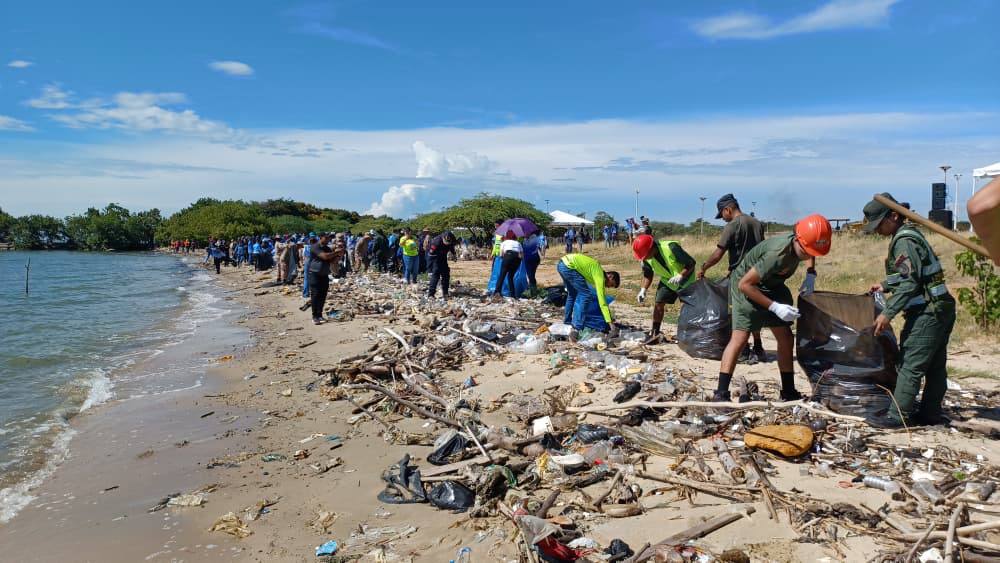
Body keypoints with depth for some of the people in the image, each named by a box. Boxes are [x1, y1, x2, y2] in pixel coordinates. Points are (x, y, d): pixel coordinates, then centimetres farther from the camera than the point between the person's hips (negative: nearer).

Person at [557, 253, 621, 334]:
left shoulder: (598, 271, 21)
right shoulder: (600, 277, -5)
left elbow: (601, 298, 35)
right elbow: (602, 302, -10)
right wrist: (611, 323, -10)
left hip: (561, 264, 10)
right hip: (568, 265, -10)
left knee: (572, 294, 26)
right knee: (585, 294, -5)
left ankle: (567, 320, 35)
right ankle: (577, 326, -5)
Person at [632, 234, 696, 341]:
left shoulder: (671, 248, -35)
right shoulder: (646, 259, -17)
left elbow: (691, 263, -29)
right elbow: (647, 275, 1)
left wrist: (680, 276, -41)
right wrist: (643, 289, -13)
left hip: (685, 278, -5)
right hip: (667, 280, 5)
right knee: (658, 303, -3)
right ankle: (654, 333, 2)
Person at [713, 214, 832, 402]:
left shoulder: (800, 244, -13)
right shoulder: (778, 254, -36)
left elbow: (811, 252, 17)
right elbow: (745, 284, -32)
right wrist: (775, 307, -31)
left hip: (771, 286, 8)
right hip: (747, 287, -8)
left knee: (786, 338, 6)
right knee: (740, 337, -18)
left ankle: (788, 392, 15)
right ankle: (721, 393, -18)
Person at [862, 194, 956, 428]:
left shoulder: (904, 242, -17)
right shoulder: (910, 235, 14)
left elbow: (909, 283, -23)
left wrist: (888, 313, -23)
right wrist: (885, 285, 22)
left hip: (926, 314, -10)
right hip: (942, 309, 10)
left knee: (910, 365, -5)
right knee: (935, 366, 15)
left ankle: (897, 415, 0)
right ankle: (931, 413, 24)